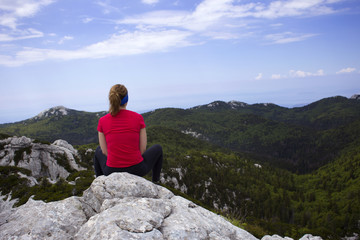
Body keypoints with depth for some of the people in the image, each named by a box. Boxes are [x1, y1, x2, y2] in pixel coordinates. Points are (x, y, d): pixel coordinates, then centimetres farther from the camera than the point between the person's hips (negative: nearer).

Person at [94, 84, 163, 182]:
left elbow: (105, 152, 2)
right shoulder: (138, 118, -9)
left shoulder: (102, 121, -6)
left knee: (98, 151, 37)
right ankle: (155, 182, 45)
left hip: (112, 171, 2)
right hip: (137, 170, -1)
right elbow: (142, 149, -4)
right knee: (157, 148, 30)